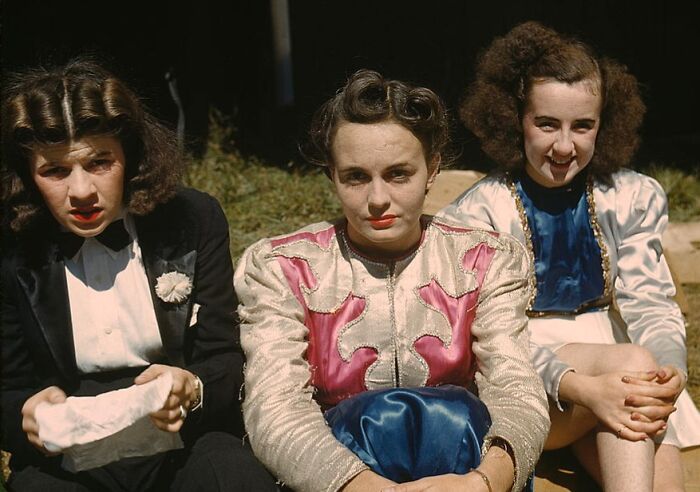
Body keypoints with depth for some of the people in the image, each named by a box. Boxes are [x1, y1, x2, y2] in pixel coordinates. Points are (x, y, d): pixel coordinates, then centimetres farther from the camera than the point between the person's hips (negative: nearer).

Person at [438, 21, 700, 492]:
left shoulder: (635, 199, 7)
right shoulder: (476, 215, -4)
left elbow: (651, 306, 3)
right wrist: (582, 388, -31)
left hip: (618, 377, 3)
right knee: (631, 360, -31)